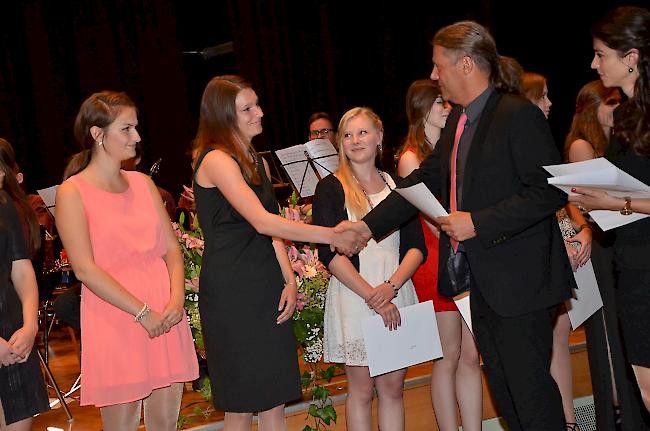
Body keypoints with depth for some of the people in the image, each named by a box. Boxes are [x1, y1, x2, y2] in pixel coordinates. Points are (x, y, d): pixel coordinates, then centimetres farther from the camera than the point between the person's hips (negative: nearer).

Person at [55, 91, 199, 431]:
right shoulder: (72, 192, -5)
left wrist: (177, 297, -9)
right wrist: (142, 313, -16)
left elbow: (171, 247, 10)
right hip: (115, 323, -5)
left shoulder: (142, 183, 12)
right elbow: (85, 268, -12)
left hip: (166, 316, 5)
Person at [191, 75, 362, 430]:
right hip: (231, 291, -8)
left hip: (266, 287, 8)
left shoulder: (257, 162, 16)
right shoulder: (216, 160, -11)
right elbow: (262, 222, -20)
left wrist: (289, 280, 0)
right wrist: (332, 237, -20)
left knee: (274, 401, 8)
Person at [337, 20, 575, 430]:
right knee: (504, 388, 15)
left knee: (529, 385, -3)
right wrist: (369, 225, 13)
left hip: (518, 280, -9)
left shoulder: (518, 114, -14)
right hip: (480, 281, 9)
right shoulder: (457, 121, 13)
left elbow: (550, 191, -20)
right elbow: (425, 181, 19)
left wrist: (478, 223, -21)